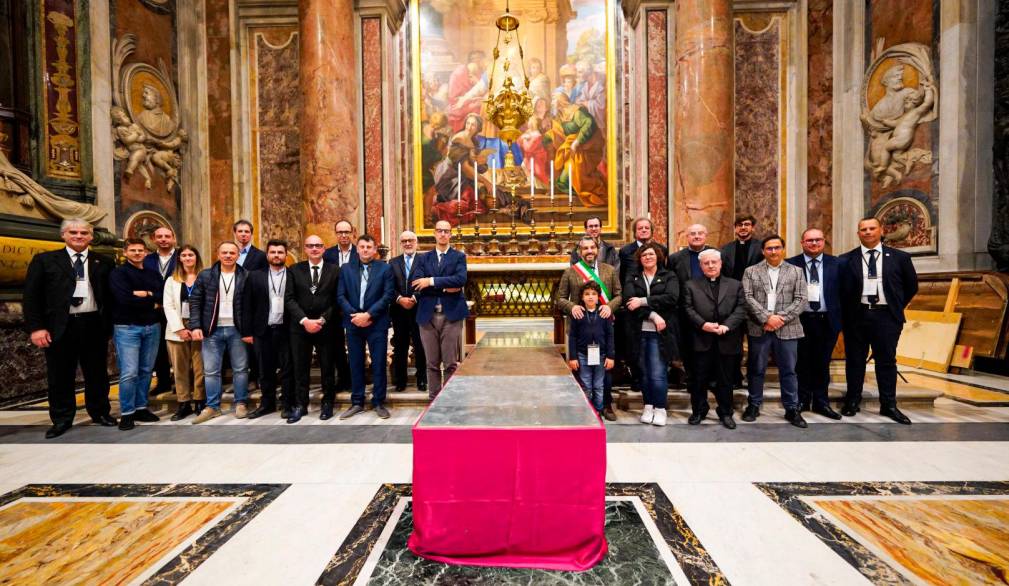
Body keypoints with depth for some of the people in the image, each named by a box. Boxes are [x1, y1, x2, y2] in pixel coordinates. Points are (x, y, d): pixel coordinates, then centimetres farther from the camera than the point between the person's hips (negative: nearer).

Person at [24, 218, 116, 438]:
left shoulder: (104, 262, 7)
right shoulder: (44, 260, 5)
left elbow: (111, 295, 7)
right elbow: (31, 295, 2)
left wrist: (109, 324, 0)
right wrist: (36, 327, -6)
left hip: (94, 325, 0)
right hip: (59, 327, 0)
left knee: (97, 373, 10)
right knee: (60, 376, 9)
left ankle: (100, 412, 24)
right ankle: (61, 419, 22)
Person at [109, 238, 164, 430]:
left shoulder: (154, 274, 13)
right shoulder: (118, 273, 0)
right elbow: (125, 299, -15)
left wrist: (145, 294, -15)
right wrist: (151, 302, -7)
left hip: (152, 327, 4)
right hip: (127, 328, -4)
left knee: (146, 370, 9)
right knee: (129, 373, -6)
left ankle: (141, 408, 20)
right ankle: (126, 413, 5)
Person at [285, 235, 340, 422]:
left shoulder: (334, 270, 2)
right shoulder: (294, 270, 6)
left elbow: (336, 300, -2)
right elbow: (289, 299, -1)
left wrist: (322, 320, -12)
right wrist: (305, 320, -13)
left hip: (326, 326, -1)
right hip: (300, 326, 1)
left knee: (328, 367, 7)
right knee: (300, 367, 8)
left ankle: (327, 403, 21)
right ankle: (300, 405, 21)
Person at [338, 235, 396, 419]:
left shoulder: (385, 268, 1)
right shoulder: (346, 269, 9)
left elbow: (388, 295, -7)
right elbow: (340, 296, 4)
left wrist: (368, 314, -15)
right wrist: (354, 315, -11)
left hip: (377, 323, -2)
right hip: (353, 323, 3)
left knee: (378, 364, 2)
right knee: (355, 364, 10)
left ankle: (379, 402, 15)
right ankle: (357, 402, 21)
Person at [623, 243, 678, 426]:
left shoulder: (669, 277, 8)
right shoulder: (632, 278, 10)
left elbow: (672, 298, -11)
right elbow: (629, 300, -7)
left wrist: (643, 301, -15)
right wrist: (653, 315, -16)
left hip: (660, 333, -2)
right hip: (640, 332, 2)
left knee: (658, 374, -5)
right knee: (644, 373, 9)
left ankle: (660, 408, 12)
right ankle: (648, 406, 24)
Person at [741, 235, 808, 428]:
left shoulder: (796, 271, 9)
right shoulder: (751, 271, 6)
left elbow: (801, 300, 1)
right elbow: (748, 298, -4)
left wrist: (781, 318, -12)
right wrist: (767, 318, -14)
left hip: (787, 329, 1)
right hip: (759, 329, -1)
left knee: (788, 370, 7)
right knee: (756, 369, 7)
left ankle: (792, 409, 20)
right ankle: (754, 405, 19)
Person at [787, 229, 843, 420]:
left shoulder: (835, 263, 4)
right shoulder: (791, 264, -2)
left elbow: (842, 291, 4)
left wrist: (840, 317, -2)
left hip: (826, 320, 2)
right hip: (801, 320, -1)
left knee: (822, 362, 11)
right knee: (802, 362, 10)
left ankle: (821, 402, 24)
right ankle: (802, 400, 24)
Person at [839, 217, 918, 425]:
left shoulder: (899, 257, 5)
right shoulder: (846, 260, 0)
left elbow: (911, 286, 15)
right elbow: (840, 289, 7)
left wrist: (897, 307, 10)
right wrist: (846, 312, 3)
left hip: (886, 316, 1)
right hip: (856, 316, -1)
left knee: (887, 361, 5)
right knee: (854, 360, 7)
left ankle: (889, 405, 16)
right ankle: (852, 402, 17)